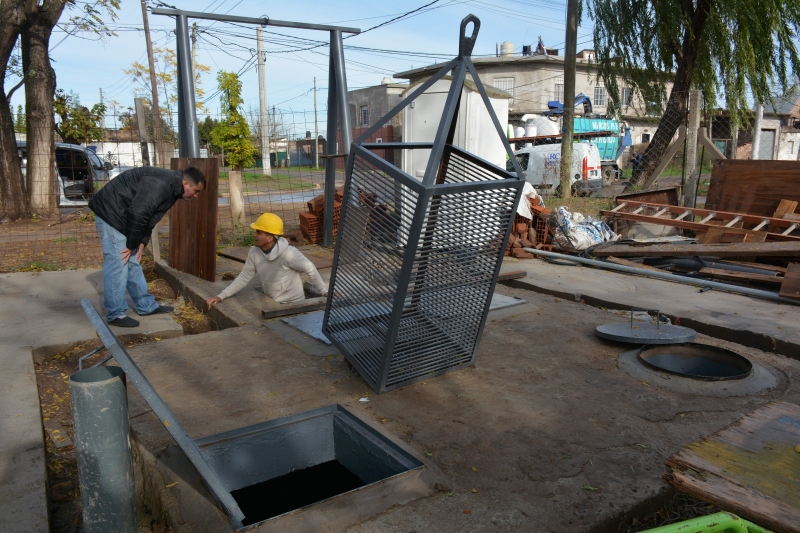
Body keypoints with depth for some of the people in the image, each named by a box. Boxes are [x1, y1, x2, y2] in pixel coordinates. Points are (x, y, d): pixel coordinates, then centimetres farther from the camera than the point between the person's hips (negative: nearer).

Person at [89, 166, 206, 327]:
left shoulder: (172, 190, 7)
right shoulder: (160, 184, -26)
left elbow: (150, 217, 11)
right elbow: (137, 214, -30)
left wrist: (141, 243, 1)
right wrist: (132, 244, -18)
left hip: (123, 216, 10)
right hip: (110, 212, -10)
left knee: (133, 262, 13)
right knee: (117, 263, -9)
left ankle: (146, 305, 21)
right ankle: (115, 314, -1)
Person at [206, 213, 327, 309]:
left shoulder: (288, 253, -27)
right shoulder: (254, 252, -11)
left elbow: (309, 268, -16)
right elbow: (244, 277, -2)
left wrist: (324, 291, -10)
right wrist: (221, 296, -9)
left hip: (293, 303, -5)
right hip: (271, 302, 6)